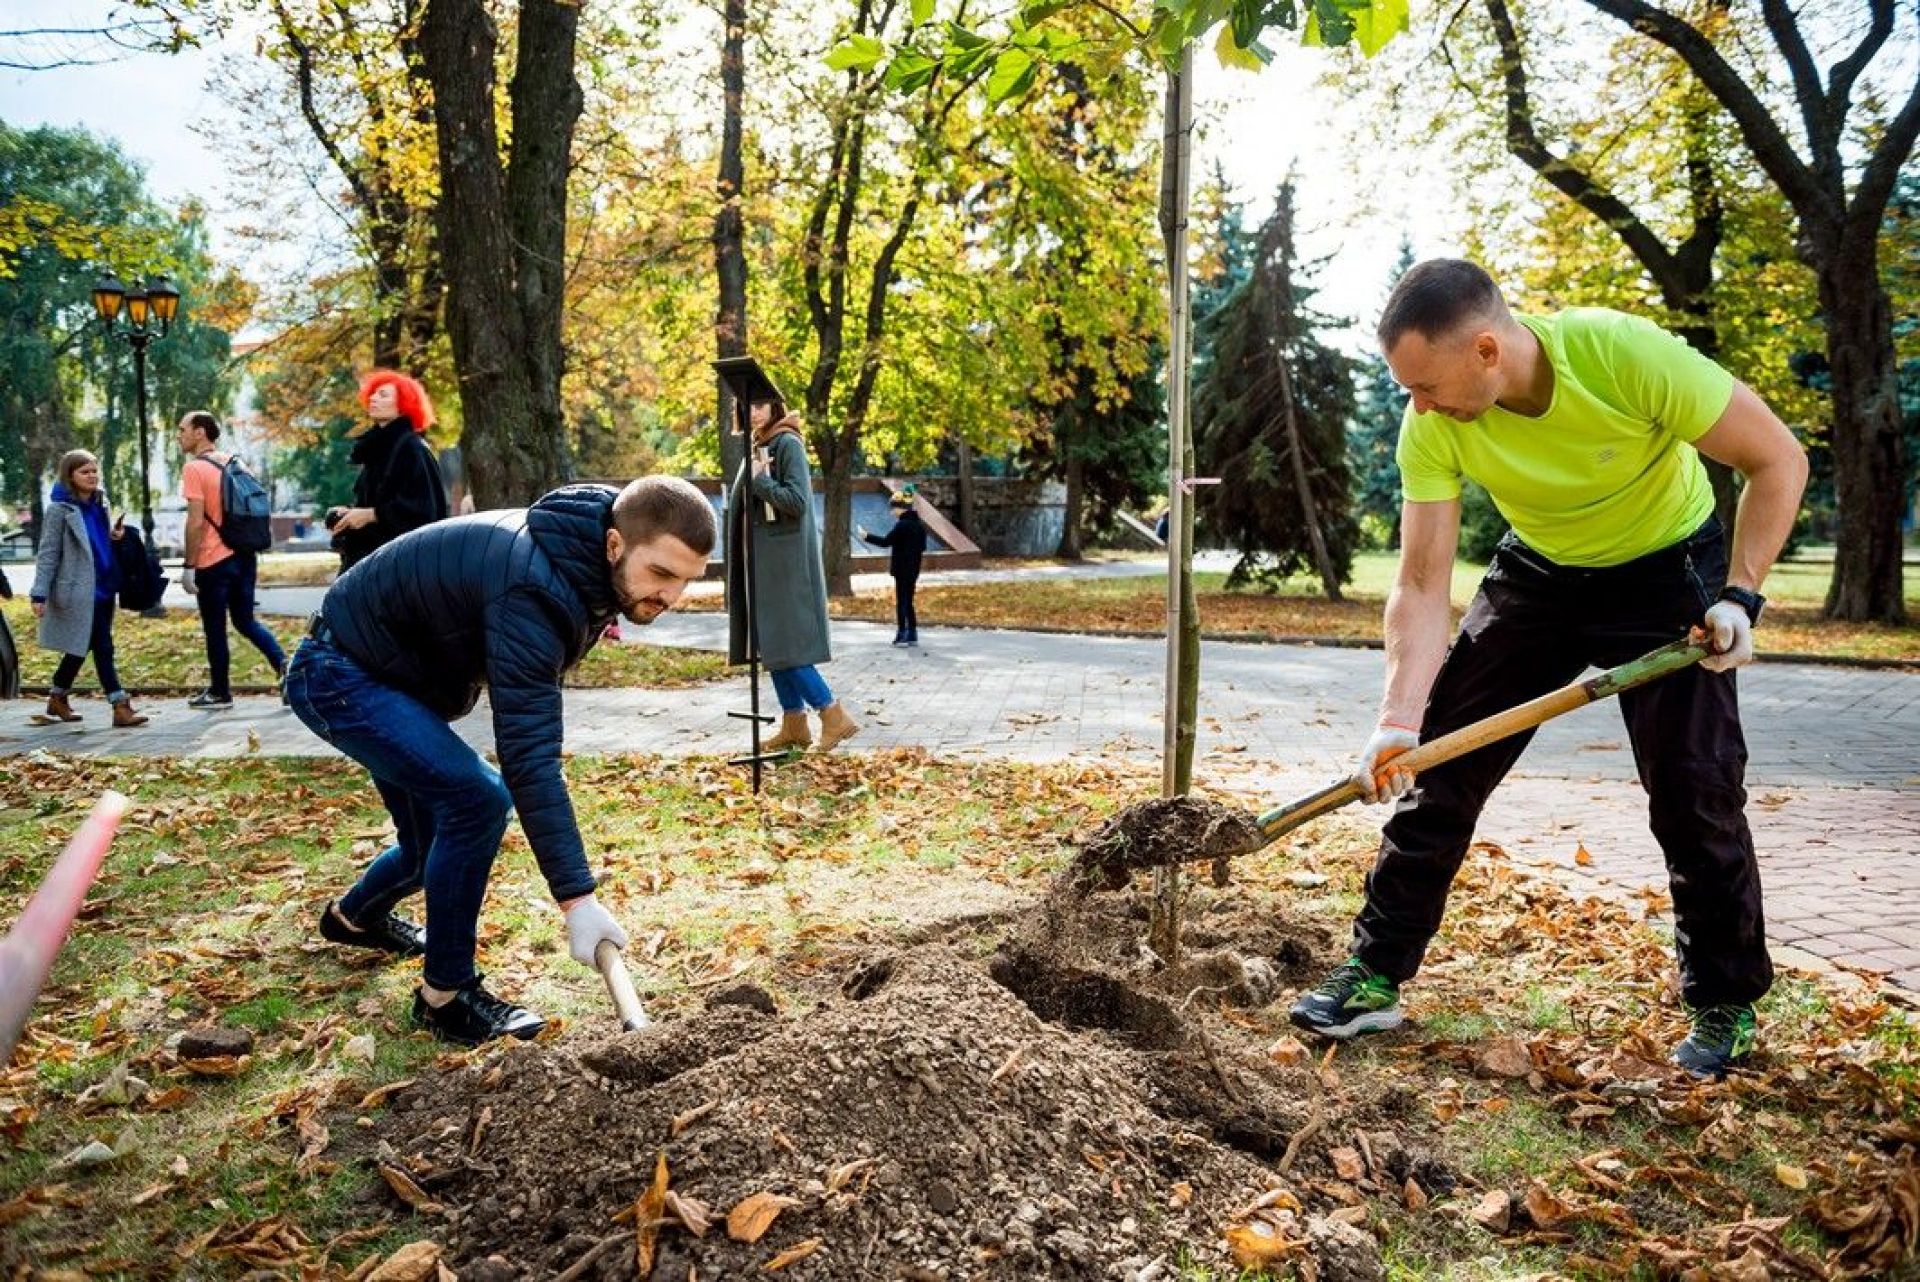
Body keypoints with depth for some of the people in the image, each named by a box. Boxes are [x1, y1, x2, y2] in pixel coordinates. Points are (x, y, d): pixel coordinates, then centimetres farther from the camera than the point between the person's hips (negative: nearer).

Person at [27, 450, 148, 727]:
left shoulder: (99, 503, 13)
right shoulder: (60, 509, -7)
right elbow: (48, 553, -9)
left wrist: (116, 535, 1)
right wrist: (39, 594, -14)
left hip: (103, 588, 7)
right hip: (79, 590, -7)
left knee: (81, 648, 15)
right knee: (103, 648, -9)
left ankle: (58, 699, 28)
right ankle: (121, 707, -8)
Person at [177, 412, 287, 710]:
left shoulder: (194, 468, -11)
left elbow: (196, 522, -17)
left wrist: (188, 567, -12)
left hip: (214, 562, -7)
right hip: (245, 556, 7)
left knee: (215, 630, 5)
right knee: (245, 620, 17)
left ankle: (220, 693, 15)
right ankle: (283, 663, -4)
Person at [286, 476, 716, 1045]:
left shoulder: (583, 557, -9)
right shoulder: (533, 590, -37)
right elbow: (528, 757, -41)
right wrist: (576, 899, -42)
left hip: (391, 674, 9)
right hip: (338, 675, -9)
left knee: (438, 838, 17)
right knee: (477, 798, -23)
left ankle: (354, 915, 48)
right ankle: (445, 995, -7)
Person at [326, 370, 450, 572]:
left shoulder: (412, 448, -8)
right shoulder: (375, 448, 17)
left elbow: (423, 506, -17)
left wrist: (371, 515, -16)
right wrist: (348, 514, 4)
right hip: (368, 558, 8)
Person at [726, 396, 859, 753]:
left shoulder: (788, 444, -11)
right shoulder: (760, 446, 15)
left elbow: (797, 500, -21)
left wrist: (759, 480, -15)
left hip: (784, 561, -9)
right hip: (763, 561, 9)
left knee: (784, 645, -10)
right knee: (771, 645, 9)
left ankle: (835, 717, -3)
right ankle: (794, 725, 14)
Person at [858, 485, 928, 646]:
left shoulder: (903, 525, -17)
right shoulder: (920, 524, 10)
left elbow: (885, 542, -19)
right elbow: (923, 547, 15)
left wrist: (866, 535, -12)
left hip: (902, 569, -8)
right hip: (913, 569, 8)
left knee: (901, 601, -3)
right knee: (908, 601, 14)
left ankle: (902, 635, -1)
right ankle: (912, 635, 15)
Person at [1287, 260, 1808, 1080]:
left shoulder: (1628, 355, -33)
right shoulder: (1433, 429, -23)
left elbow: (1776, 458, -19)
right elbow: (1422, 586, -21)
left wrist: (1741, 594, -24)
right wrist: (1399, 719, -32)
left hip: (1668, 571, -3)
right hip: (1538, 572, 3)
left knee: (1696, 790, -6)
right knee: (1441, 764, -3)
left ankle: (1725, 1007, 15)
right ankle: (1375, 975, 7)